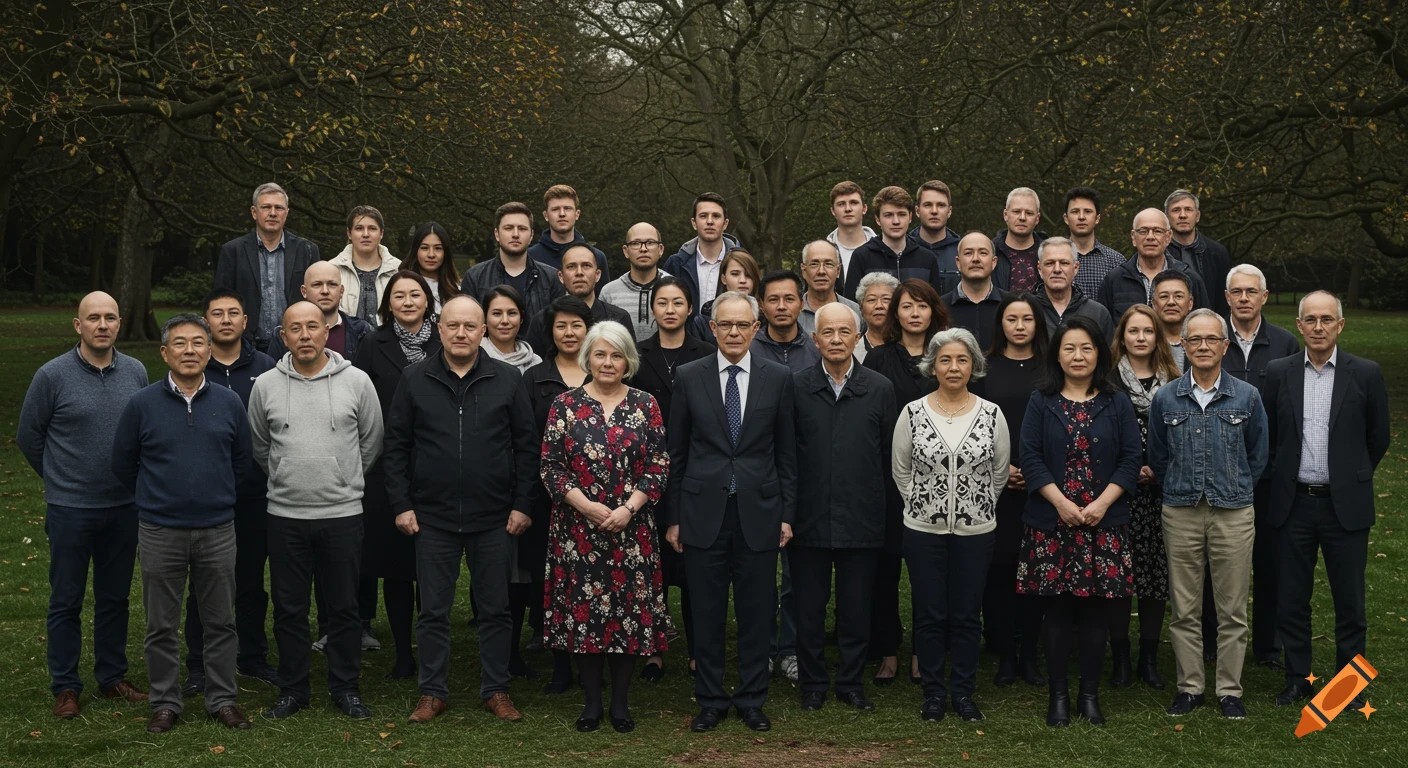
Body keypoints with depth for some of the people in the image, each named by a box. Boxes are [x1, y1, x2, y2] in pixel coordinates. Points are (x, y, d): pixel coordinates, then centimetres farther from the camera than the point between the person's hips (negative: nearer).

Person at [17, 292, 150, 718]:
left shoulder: (136, 373, 1)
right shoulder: (52, 375, -8)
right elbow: (29, 437, 3)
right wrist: (60, 479, 11)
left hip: (124, 507, 3)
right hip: (70, 510, -3)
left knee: (115, 598, 13)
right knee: (66, 601, 5)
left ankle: (112, 677, 25)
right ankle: (65, 687, 16)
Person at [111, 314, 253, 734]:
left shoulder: (229, 403, 0)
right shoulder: (141, 405, -4)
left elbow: (242, 461, 12)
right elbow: (123, 463, 7)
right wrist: (156, 497, 12)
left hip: (217, 530, 1)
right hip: (160, 534, -1)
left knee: (220, 621, 9)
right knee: (161, 625, 8)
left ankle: (223, 699, 21)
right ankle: (165, 703, 20)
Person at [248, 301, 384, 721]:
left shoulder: (356, 381, -2)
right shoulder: (265, 386, 2)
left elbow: (371, 441, 9)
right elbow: (259, 446, 15)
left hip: (343, 513, -1)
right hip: (285, 515, 1)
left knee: (343, 607, 6)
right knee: (289, 608, 8)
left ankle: (345, 688, 19)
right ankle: (292, 689, 20)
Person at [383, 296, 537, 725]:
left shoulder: (507, 380, 2)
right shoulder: (415, 380, 3)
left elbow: (527, 445, 3)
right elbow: (397, 446, 4)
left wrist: (522, 504, -2)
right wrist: (401, 505, -2)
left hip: (494, 518, 0)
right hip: (433, 517, 0)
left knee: (495, 608, 8)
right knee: (433, 609, 7)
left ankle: (496, 690, 20)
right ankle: (433, 692, 18)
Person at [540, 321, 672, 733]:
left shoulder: (645, 405, 3)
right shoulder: (566, 404, 1)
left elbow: (659, 467, 1)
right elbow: (550, 466, -1)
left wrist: (628, 508, -11)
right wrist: (586, 506, -12)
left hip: (632, 527, 1)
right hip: (578, 526, 0)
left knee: (630, 609, 2)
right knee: (583, 610, 3)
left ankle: (621, 701, 14)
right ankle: (592, 700, 15)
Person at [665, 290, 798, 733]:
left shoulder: (778, 378, 4)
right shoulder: (689, 377, 3)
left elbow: (786, 453, 6)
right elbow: (676, 452, 5)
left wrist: (787, 514, 2)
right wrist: (672, 517, 2)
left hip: (758, 513, 0)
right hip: (703, 513, 0)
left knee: (757, 614, 7)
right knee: (707, 614, 6)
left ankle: (751, 700, 20)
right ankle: (710, 700, 19)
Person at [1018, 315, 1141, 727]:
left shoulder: (1117, 404, 7)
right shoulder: (1041, 403, 5)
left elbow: (1131, 458, 1)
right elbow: (1030, 458, -2)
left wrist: (1101, 503, -12)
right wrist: (1061, 502, -13)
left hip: (1104, 522, 1)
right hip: (1051, 522, -1)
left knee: (1096, 607, 3)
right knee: (1057, 607, 1)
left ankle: (1090, 694, 13)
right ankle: (1057, 694, 10)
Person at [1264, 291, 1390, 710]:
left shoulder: (1366, 374, -3)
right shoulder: (1279, 373, 1)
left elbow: (1378, 437, 6)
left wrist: (1353, 477, 10)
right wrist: (1288, 473, 11)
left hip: (1345, 504, -1)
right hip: (1293, 503, 2)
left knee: (1349, 601, 7)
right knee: (1291, 599, 9)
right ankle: (1297, 678, 23)